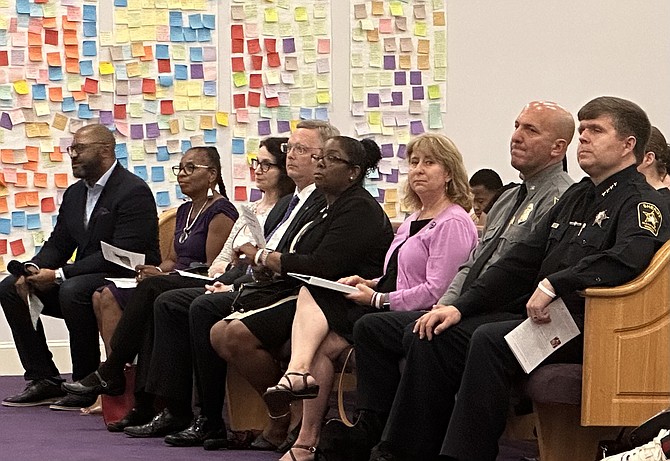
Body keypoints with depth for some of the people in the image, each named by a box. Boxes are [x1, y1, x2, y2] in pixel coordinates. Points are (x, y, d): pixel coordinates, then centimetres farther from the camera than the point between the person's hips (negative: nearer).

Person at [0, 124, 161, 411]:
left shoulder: (134, 191, -15)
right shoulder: (75, 193, 14)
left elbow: (120, 256, -23)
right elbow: (58, 244, 15)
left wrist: (58, 275, -24)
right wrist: (34, 269, -10)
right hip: (87, 278, 9)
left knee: (73, 290, -37)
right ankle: (44, 380, -1)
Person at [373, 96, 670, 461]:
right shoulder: (578, 195, 22)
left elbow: (629, 257, -27)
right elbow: (523, 259, 21)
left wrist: (554, 284, -28)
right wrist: (461, 307, 11)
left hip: (586, 326, -9)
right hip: (538, 316, 9)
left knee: (490, 339, -32)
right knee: (431, 336, -4)